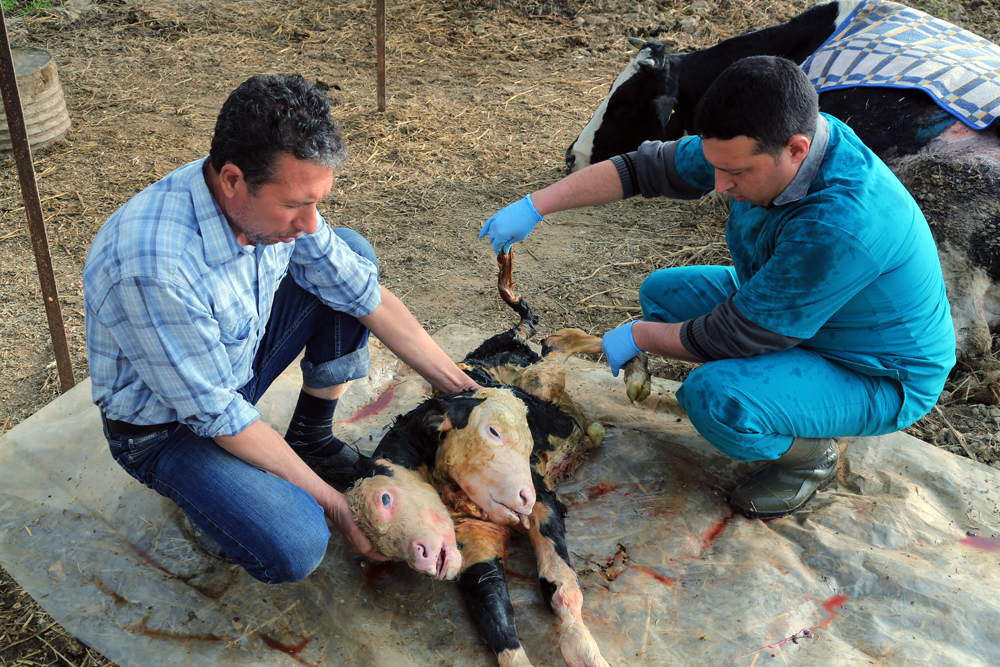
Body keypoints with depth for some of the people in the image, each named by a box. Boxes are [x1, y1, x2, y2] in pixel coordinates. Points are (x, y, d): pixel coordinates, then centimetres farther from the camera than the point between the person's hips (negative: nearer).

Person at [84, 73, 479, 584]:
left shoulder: (275, 196, -17)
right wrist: (332, 503, -21)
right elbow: (218, 417, -28)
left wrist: (463, 388, -6)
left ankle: (312, 438, 8)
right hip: (167, 426, -7)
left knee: (354, 254, -2)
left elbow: (366, 295, -6)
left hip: (240, 357, 7)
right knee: (294, 548, -29)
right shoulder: (152, 267, -38)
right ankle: (201, 501, 6)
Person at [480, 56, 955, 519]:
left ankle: (811, 451, 0)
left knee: (715, 398, -31)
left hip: (878, 375, -8)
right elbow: (649, 166, -5)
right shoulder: (760, 144, -16)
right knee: (663, 292, 5)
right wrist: (535, 205, -11)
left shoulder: (843, 225, -40)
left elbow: (732, 335, -31)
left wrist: (638, 337, -14)